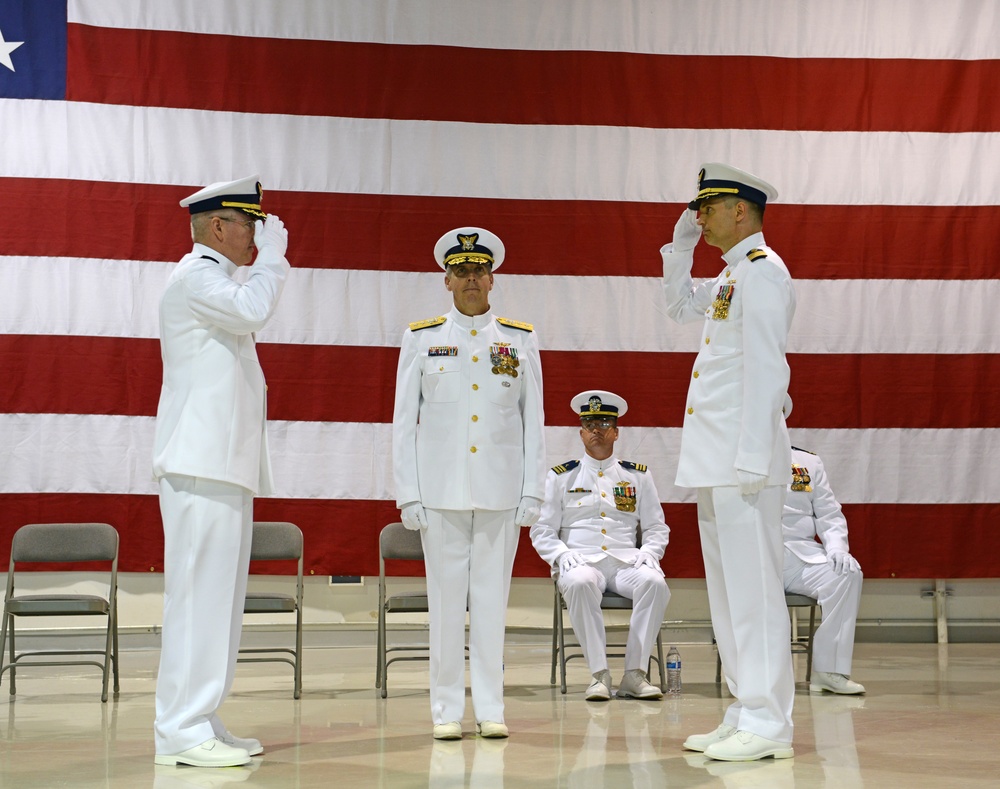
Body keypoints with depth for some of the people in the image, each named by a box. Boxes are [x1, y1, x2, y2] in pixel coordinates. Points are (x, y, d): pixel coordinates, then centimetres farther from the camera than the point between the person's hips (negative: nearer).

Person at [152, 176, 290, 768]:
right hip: (202, 464, -10)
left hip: (225, 464, 10)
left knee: (219, 595, 9)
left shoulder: (216, 278, 24)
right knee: (199, 592, -11)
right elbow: (252, 310, -26)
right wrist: (272, 256, -10)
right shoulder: (196, 275, -8)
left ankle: (201, 724, 13)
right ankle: (183, 731, -10)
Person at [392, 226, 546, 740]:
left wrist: (533, 490, 1)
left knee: (492, 597, 3)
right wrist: (408, 493, -1)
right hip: (441, 490, 0)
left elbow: (533, 419, 8)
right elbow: (404, 420, 5)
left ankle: (490, 709, 10)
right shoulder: (421, 339, 6)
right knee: (445, 598, 1)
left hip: (500, 489, 1)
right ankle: (447, 711, 9)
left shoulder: (520, 340, 8)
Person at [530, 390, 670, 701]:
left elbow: (657, 527, 17)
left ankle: (634, 674, -24)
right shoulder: (560, 477, 13)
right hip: (581, 562, -2)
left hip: (626, 562, 2)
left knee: (654, 582, -32)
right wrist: (562, 555, -10)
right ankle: (599, 674, -30)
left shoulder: (638, 476, 17)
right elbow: (541, 531, 10)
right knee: (580, 583, -38)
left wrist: (649, 553, -5)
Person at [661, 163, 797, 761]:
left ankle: (769, 724, -4)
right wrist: (681, 246, 23)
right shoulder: (732, 274, 19)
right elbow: (681, 306, 38)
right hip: (715, 461, 10)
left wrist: (752, 459, -23)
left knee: (753, 586, -8)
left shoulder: (762, 270, -10)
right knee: (728, 588, 12)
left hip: (744, 459, -10)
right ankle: (747, 714, 18)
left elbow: (765, 370, -19)